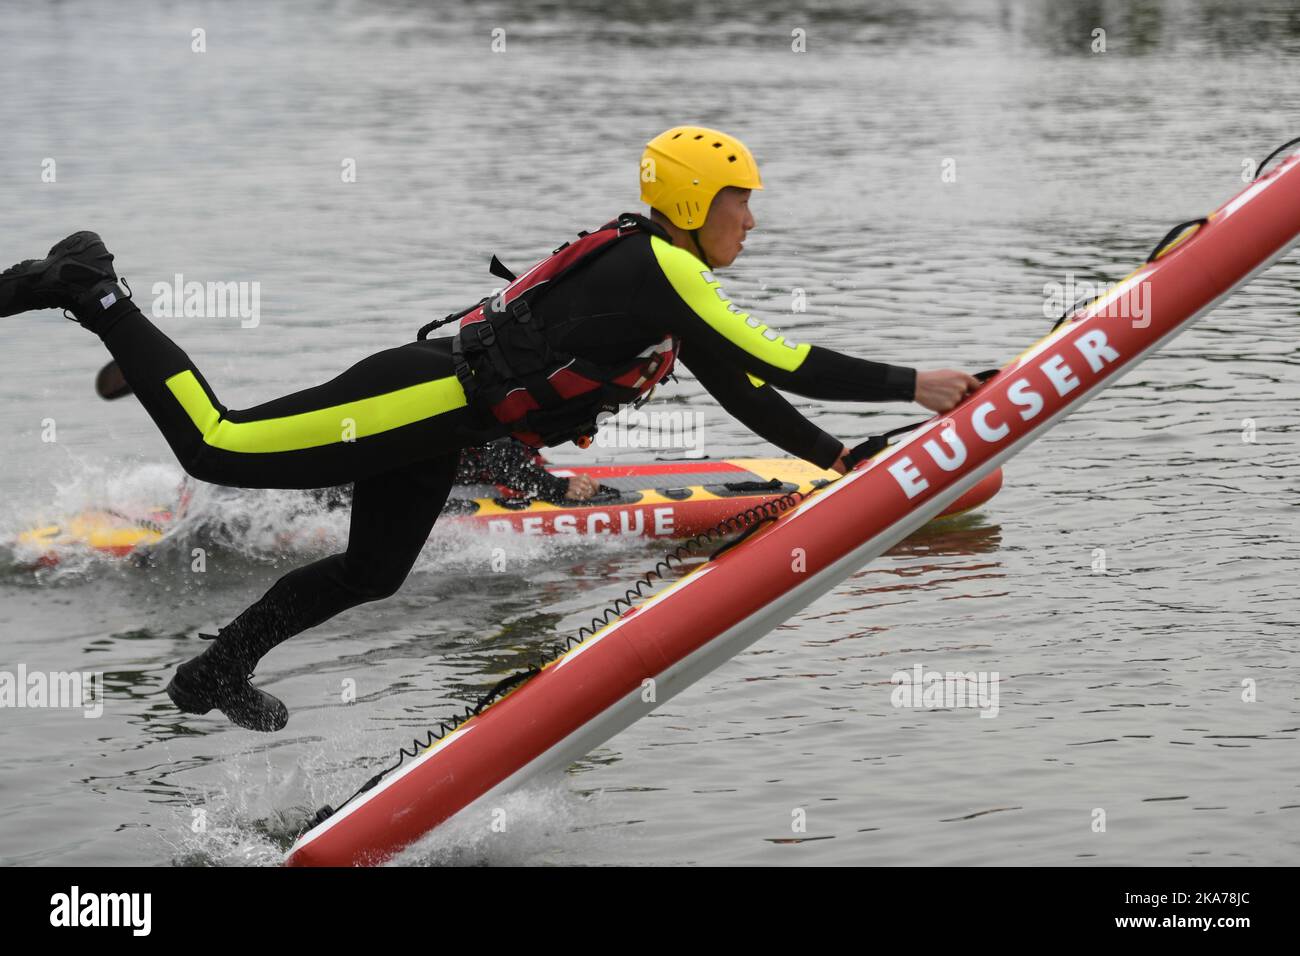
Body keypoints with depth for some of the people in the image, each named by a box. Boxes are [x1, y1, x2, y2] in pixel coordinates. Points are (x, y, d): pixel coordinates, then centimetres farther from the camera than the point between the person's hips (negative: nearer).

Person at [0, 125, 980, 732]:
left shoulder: (656, 271, 18)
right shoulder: (663, 268, -12)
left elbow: (738, 388, 26)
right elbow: (777, 362, -17)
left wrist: (838, 457, 27)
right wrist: (914, 384, -12)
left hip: (440, 412, 10)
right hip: (434, 400, -10)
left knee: (373, 575, 18)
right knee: (219, 448, -12)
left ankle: (219, 672, 24)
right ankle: (93, 292, -2)